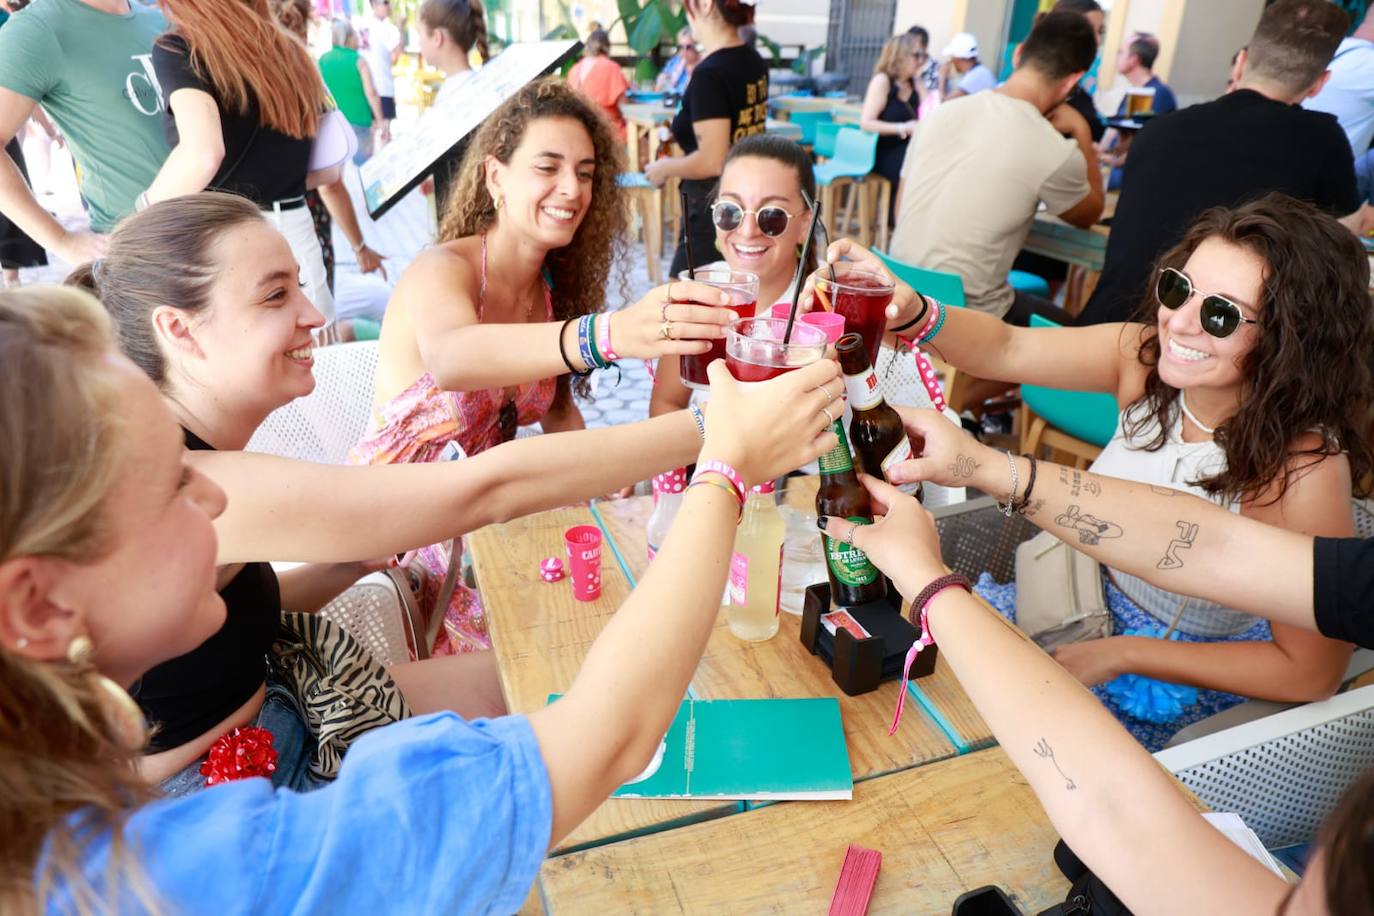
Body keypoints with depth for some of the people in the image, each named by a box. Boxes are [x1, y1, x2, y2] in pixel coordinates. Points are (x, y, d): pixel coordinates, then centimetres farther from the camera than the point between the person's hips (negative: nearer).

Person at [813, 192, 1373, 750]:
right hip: (1090, 606, 5)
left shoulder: (1304, 468, -28)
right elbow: (1006, 350, -18)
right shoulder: (1146, 354, -17)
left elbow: (1310, 674, -21)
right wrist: (911, 311, -39)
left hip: (1190, 683, -4)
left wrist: (1118, 654, -21)